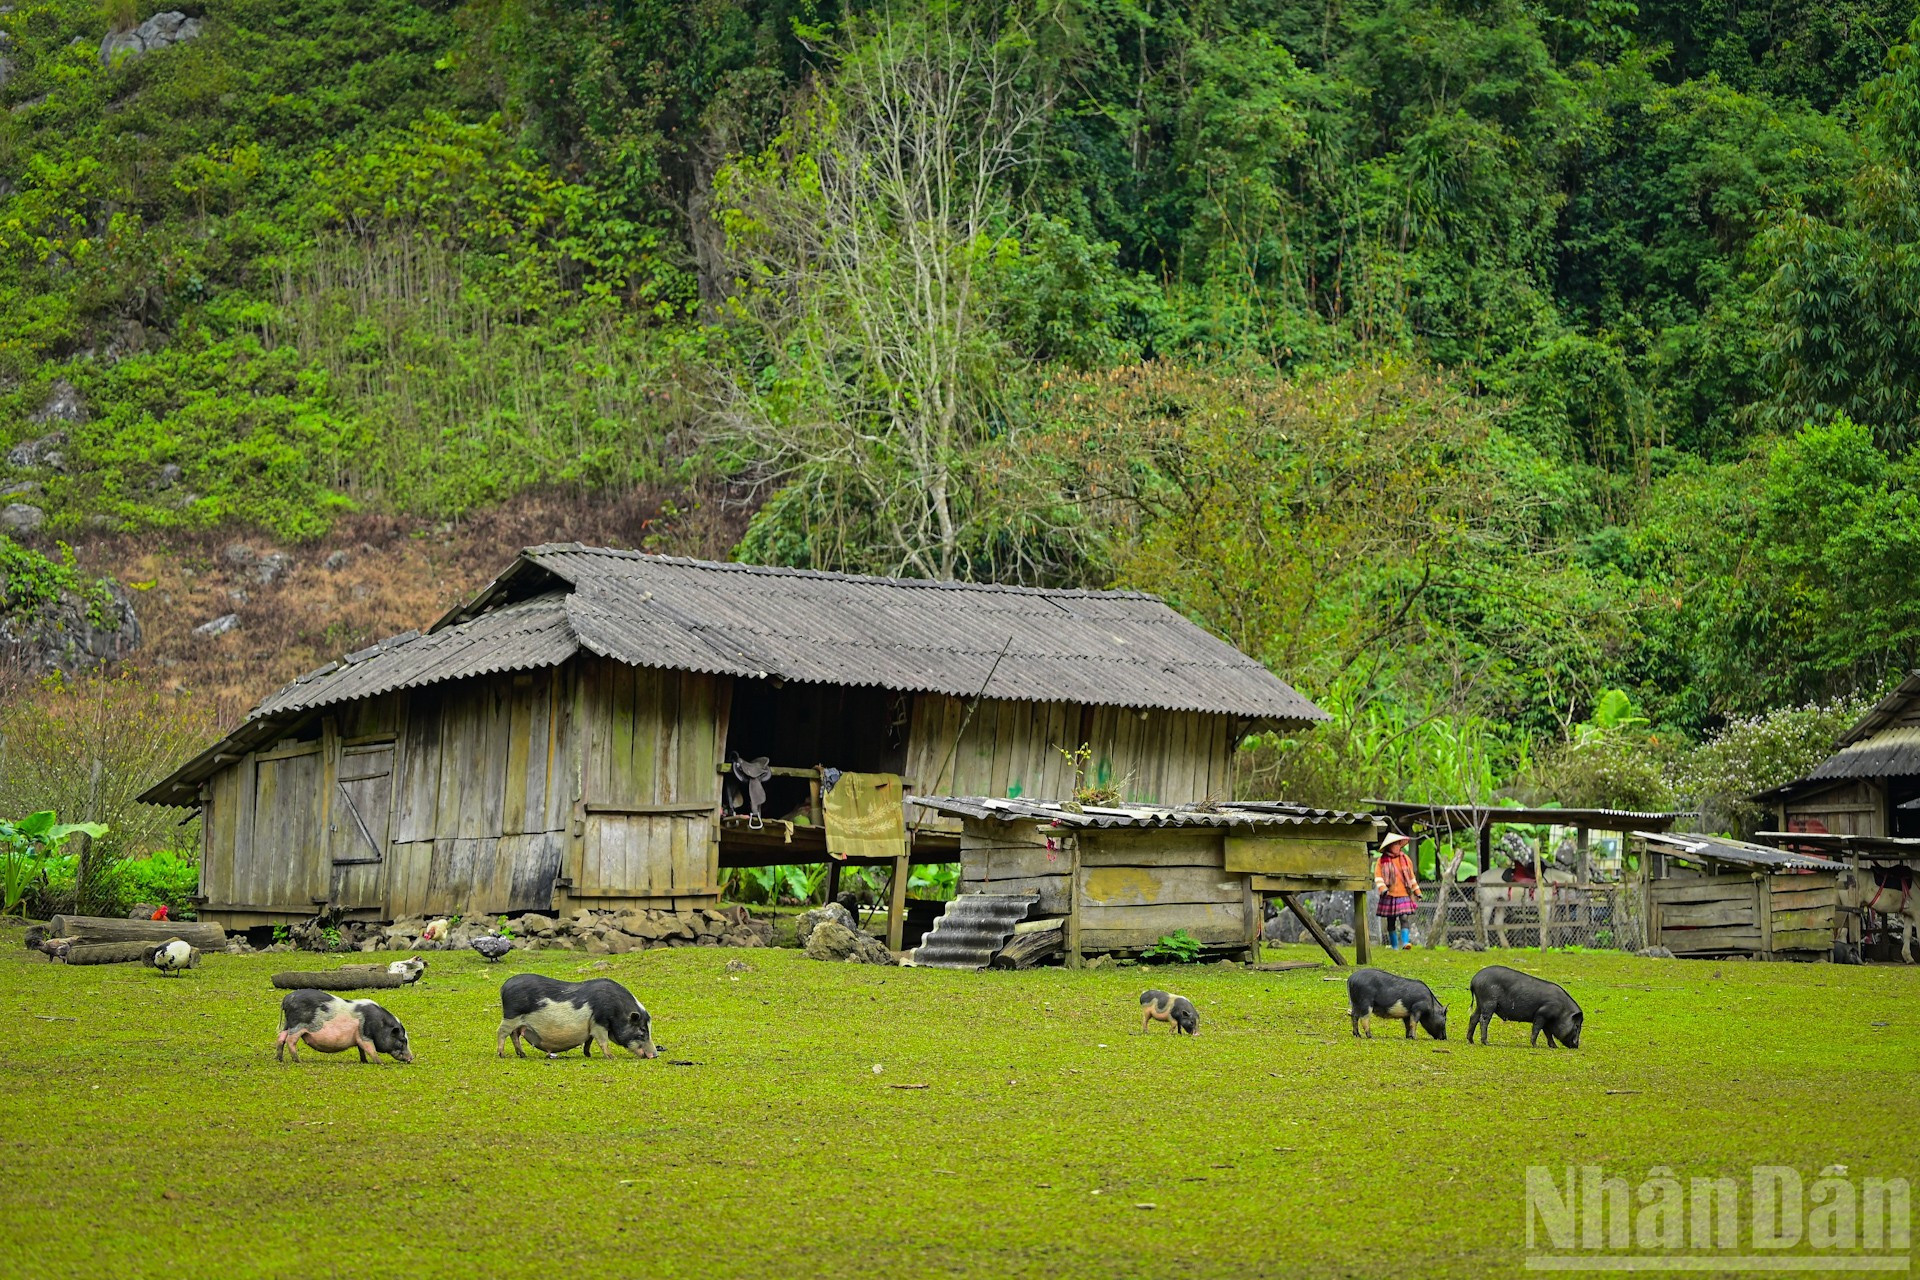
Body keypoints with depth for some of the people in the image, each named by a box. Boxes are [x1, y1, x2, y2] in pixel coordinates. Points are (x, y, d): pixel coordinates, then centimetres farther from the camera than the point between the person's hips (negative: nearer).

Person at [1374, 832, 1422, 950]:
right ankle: (1394, 945, 17)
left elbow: (1411, 876, 18)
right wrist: (1383, 888, -22)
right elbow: (1378, 876, -5)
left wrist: (1417, 892, 20)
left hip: (1403, 895, 0)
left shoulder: (1405, 859, 11)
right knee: (1390, 922, 6)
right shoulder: (1382, 861, 2)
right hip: (1389, 896, 0)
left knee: (1404, 918, -16)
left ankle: (1405, 942, -24)